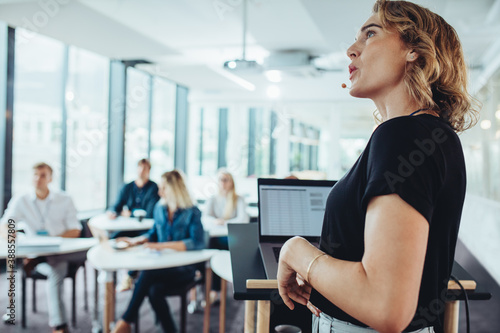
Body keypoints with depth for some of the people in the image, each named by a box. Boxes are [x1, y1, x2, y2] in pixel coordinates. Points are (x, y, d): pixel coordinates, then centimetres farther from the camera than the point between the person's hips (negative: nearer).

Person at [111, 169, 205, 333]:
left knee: (148, 273, -30)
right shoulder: (160, 208, 11)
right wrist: (137, 240, 7)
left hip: (183, 269, -5)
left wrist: (162, 245, -26)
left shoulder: (192, 213, -8)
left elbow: (198, 242, -22)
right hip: (162, 264, 5)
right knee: (154, 291, -30)